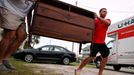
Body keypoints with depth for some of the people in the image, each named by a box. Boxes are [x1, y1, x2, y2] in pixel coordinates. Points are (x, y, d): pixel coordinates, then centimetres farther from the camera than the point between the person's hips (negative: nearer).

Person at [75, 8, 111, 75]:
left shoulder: (108, 20, 9)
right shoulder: (95, 20, -1)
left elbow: (107, 23, -16)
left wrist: (98, 17, -24)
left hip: (102, 43, 6)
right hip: (95, 42, -5)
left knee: (106, 57, 3)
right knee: (92, 57, -13)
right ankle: (78, 69, 0)